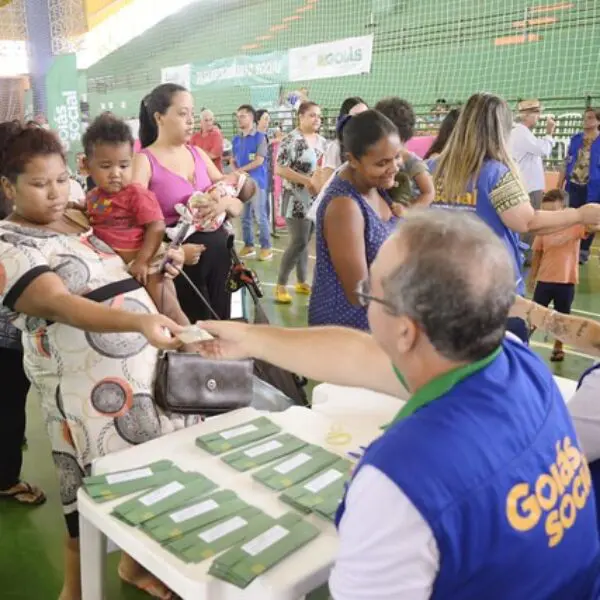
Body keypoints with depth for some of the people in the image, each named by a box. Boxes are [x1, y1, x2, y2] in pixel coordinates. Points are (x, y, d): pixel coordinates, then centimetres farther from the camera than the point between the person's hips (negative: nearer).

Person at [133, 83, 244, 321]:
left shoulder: (198, 153, 9)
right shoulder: (144, 161, -8)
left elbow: (238, 206, 9)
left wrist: (226, 202, -13)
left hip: (219, 252, 5)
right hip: (180, 261, -5)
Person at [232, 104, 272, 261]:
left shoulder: (259, 137, -5)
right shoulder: (236, 139, 13)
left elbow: (259, 160, -11)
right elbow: (233, 160, 15)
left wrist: (240, 170, -8)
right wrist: (236, 173, -6)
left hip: (257, 181, -6)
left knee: (260, 216, -4)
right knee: (245, 217, 10)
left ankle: (266, 247, 3)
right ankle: (248, 246, 20)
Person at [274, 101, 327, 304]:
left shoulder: (321, 141, 10)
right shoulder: (292, 140, -12)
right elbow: (279, 169, -19)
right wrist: (307, 180, -23)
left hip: (317, 198, 7)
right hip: (297, 199, -7)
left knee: (304, 242, 12)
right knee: (299, 242, -10)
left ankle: (302, 282, 22)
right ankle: (280, 285, 2)